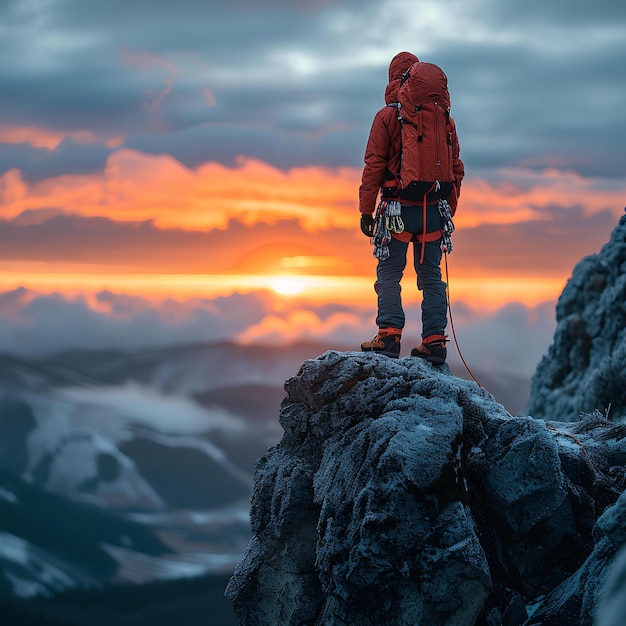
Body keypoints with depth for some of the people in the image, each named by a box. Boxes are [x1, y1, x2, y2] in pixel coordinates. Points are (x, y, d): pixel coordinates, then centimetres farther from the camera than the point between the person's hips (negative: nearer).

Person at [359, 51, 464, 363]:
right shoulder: (443, 118, 9)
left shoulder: (387, 116, -4)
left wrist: (366, 210, -4)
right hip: (434, 209, 4)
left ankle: (389, 335, -7)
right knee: (431, 276, 8)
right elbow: (456, 167, 11)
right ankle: (434, 341, 6)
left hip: (399, 208, -4)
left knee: (389, 273, 2)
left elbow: (374, 165, -7)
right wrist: (448, 209, 19)